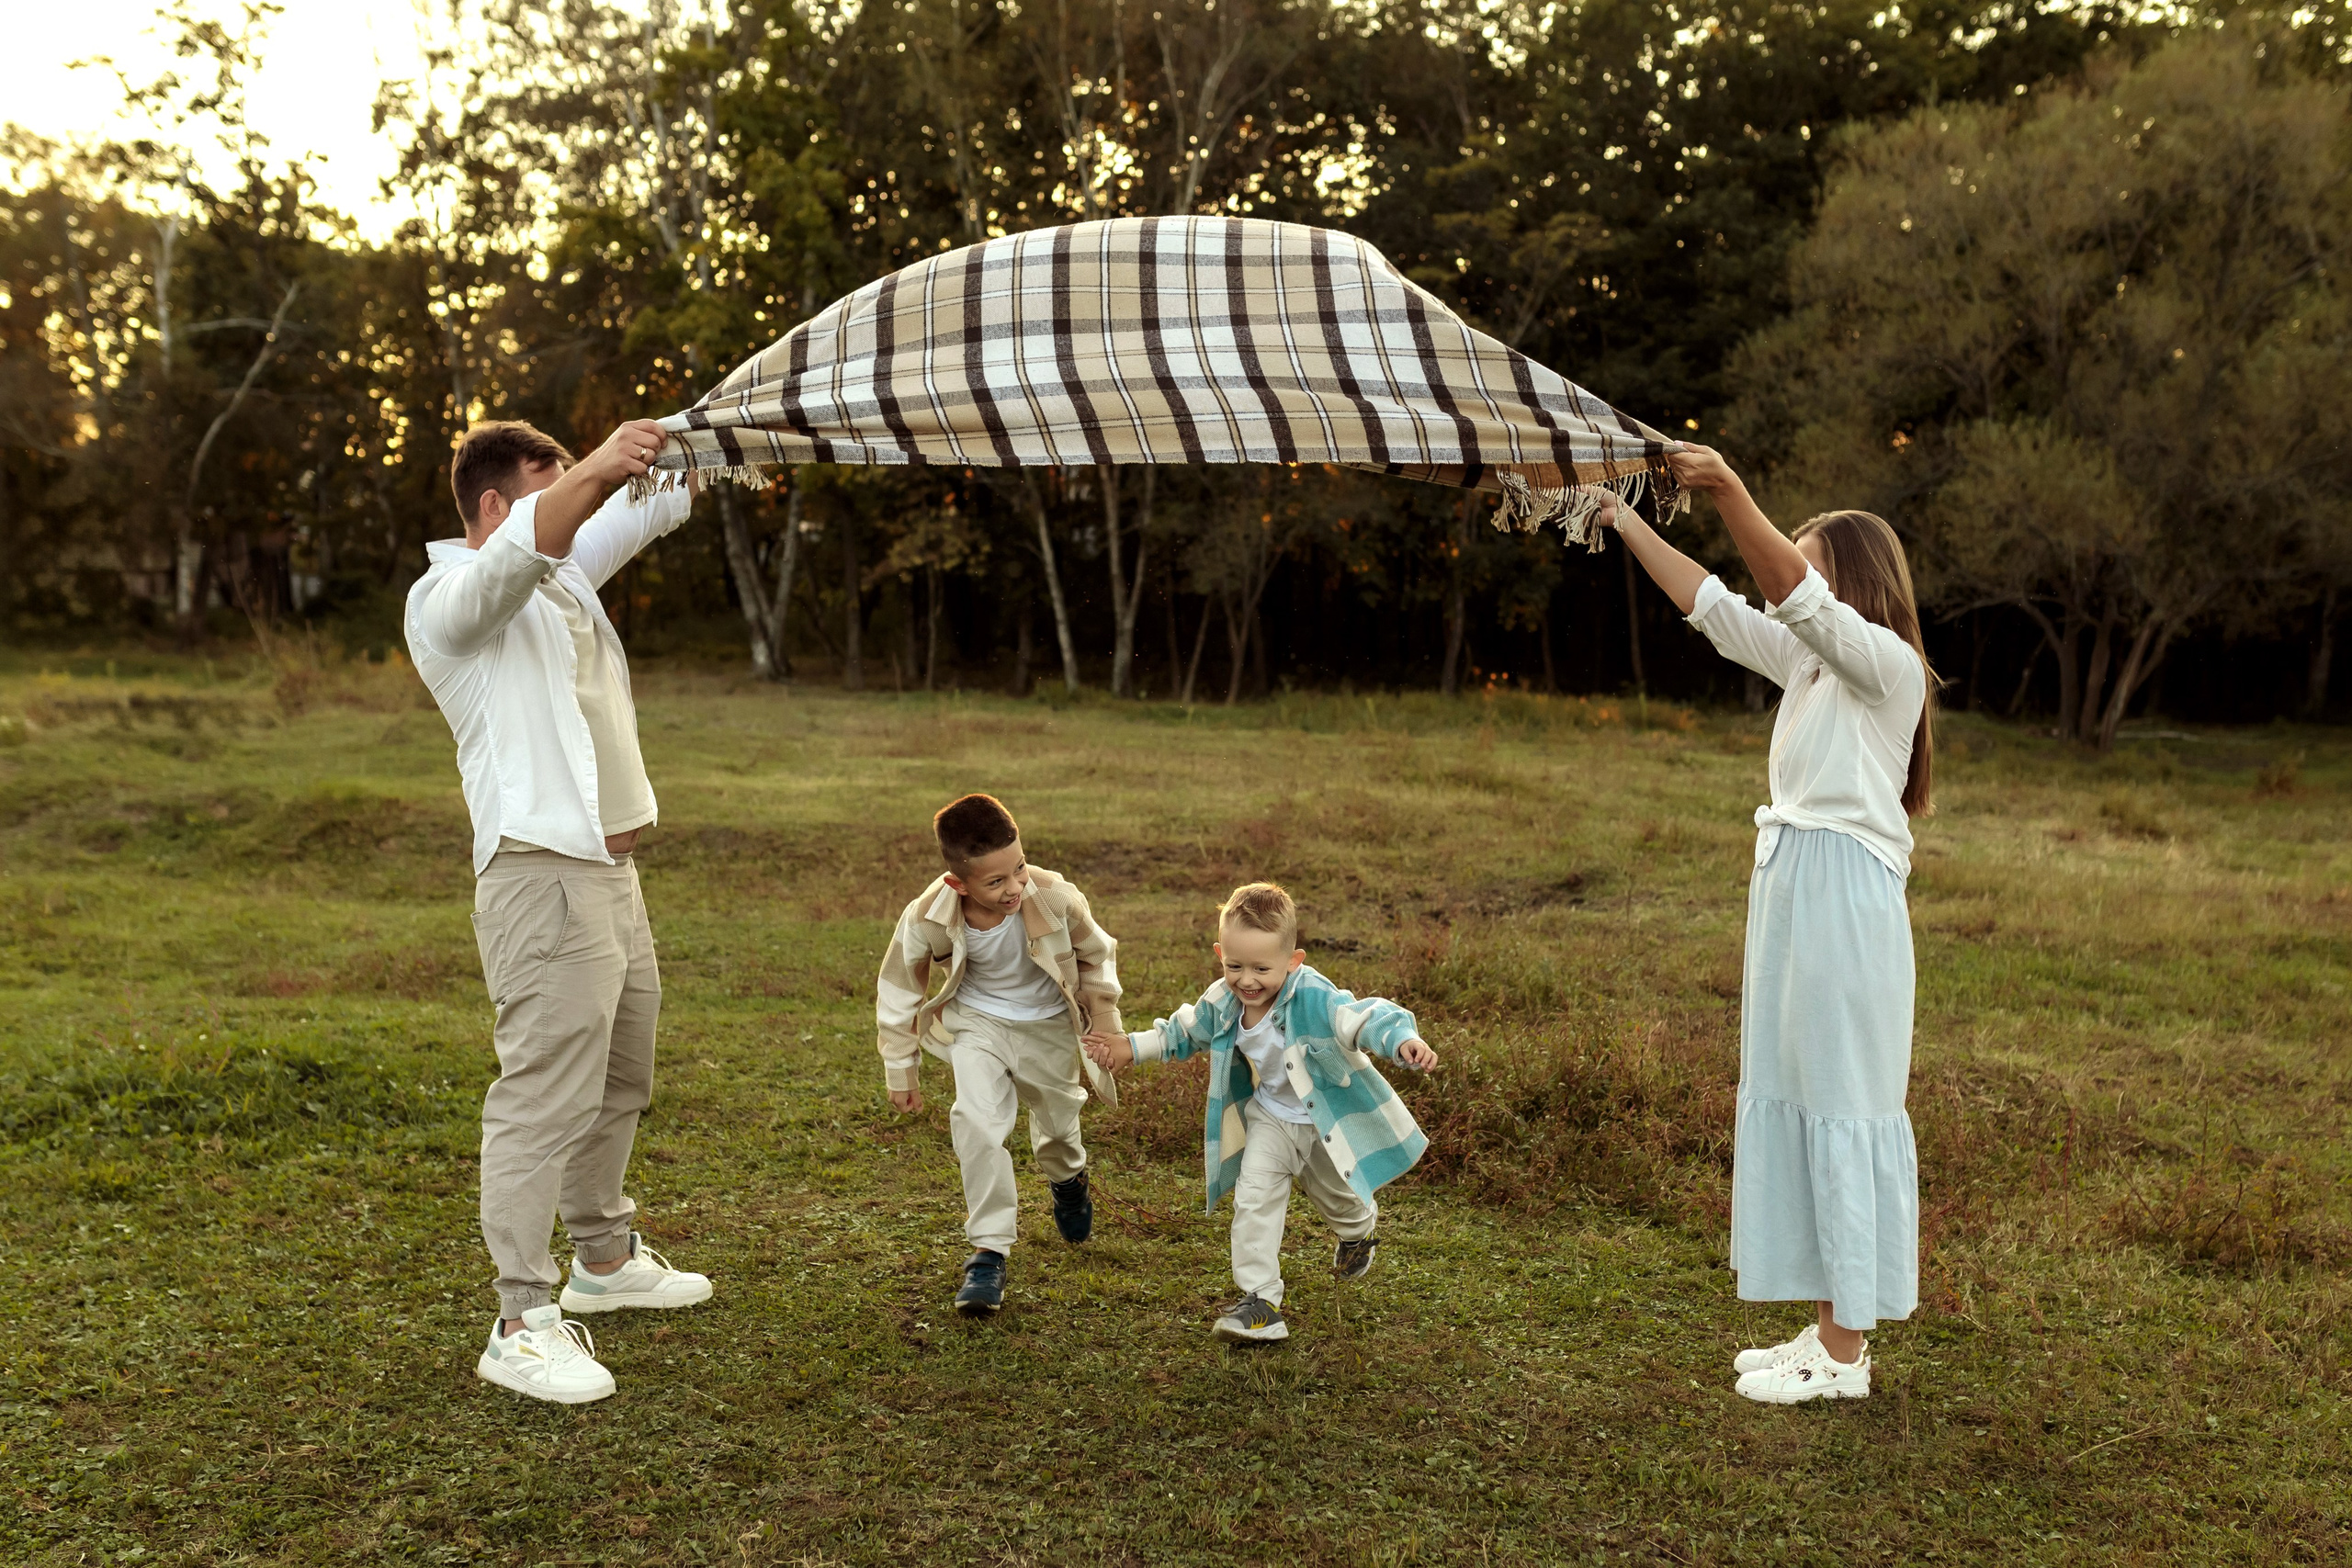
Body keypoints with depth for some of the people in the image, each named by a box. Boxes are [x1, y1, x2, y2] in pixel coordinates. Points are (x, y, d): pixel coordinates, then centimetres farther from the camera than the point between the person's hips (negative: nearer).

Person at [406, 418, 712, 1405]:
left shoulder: (565, 576, 19)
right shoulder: (450, 599, -7)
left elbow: (652, 510, 20)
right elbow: (520, 548, -28)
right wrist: (599, 468, -43)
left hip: (611, 871, 10)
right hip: (542, 874, -10)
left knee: (619, 1082, 19)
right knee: (545, 1097, -12)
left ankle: (604, 1259, 34)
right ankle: (523, 1325, -8)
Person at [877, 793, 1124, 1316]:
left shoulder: (1054, 898, -32)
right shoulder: (927, 919, -30)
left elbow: (1097, 953, -9)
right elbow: (898, 989, -10)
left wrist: (1104, 1020, -2)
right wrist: (900, 1071, -2)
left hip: (1049, 1026, 1)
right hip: (977, 1022, -1)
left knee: (1057, 1123, 19)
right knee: (976, 1119, -22)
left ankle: (1067, 1179, 58)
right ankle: (988, 1250, -8)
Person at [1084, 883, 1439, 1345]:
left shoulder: (1315, 998, -36)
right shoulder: (1221, 1003, -16)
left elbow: (1365, 1018, -46)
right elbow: (1185, 1032, 6)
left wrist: (1406, 1041, -66)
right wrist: (1132, 1047, 8)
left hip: (1330, 1121, -4)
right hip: (1270, 1118, 4)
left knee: (1337, 1197, 19)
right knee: (1253, 1198, -11)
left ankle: (1358, 1231, 56)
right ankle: (1260, 1299, -2)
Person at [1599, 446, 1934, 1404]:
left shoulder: (1889, 665, -9)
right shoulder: (1808, 661, 14)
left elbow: (1797, 596, -25)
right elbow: (1709, 605, 15)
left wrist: (1732, 496, -35)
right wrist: (1624, 520, 12)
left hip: (1848, 902, -9)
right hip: (1791, 892, 9)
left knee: (1843, 1114, -3)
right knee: (1792, 1107, 12)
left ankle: (1845, 1357, 5)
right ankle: (1830, 1330, 23)